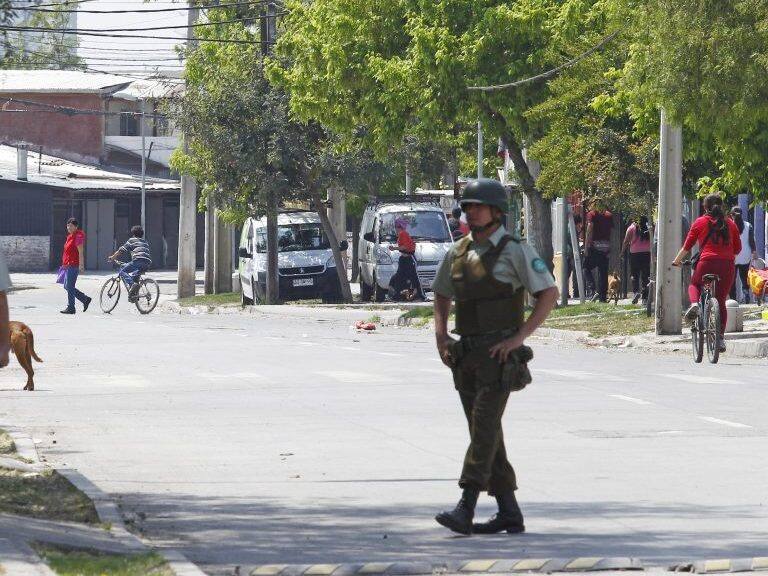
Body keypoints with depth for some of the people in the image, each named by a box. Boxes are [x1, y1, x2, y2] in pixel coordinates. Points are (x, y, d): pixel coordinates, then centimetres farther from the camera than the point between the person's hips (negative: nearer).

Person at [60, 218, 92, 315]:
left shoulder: (78, 236, -11)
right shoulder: (70, 236, 18)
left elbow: (80, 252, -17)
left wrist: (81, 265, -22)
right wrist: (64, 264, 25)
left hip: (74, 265, -10)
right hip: (68, 265, 10)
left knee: (69, 287, -7)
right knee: (67, 287, 12)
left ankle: (70, 308, -1)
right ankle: (85, 299, 20)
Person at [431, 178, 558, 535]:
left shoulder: (514, 251, -6)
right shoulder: (457, 253, 11)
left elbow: (549, 294, -8)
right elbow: (442, 296, 24)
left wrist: (518, 337, -15)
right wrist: (441, 337, 8)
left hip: (500, 355, -7)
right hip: (466, 355, 7)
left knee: (484, 428, -14)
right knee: (485, 433, 7)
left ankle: (466, 508, -20)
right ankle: (509, 512, 13)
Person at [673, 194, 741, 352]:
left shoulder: (700, 222, 7)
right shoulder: (730, 224, 13)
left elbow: (687, 247, 8)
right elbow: (738, 248, 16)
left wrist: (677, 261, 23)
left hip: (707, 262, -2)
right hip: (727, 265, 2)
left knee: (694, 285, 27)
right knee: (721, 301, 13)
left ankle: (694, 304, -6)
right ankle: (720, 337, 5)